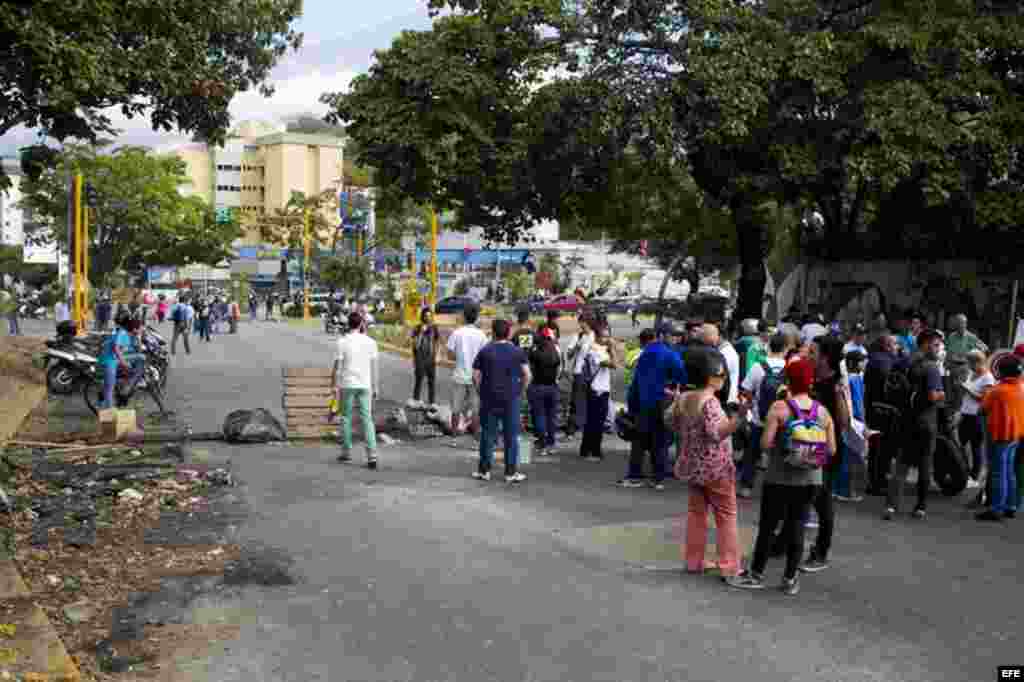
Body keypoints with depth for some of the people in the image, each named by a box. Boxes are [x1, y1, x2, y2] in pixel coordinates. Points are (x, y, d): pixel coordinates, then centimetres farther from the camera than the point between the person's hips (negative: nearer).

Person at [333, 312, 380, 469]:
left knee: (346, 417, 12)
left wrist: (335, 386, 2)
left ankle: (346, 452, 18)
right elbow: (375, 367, 4)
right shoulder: (370, 342, 2)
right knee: (367, 419, 2)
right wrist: (375, 387, 11)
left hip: (347, 385, -2)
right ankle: (372, 455, -8)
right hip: (364, 385, 2)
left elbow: (338, 366, -5)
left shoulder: (342, 342, -5)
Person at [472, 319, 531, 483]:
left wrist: (481, 390, 9)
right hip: (511, 400, -1)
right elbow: (527, 375, -6)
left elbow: (475, 376, -3)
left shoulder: (484, 351, 0)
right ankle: (511, 472, 8)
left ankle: (484, 470, 13)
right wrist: (520, 390, 6)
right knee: (511, 436, 6)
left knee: (487, 435, 8)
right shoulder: (517, 352, -1)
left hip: (489, 399, 1)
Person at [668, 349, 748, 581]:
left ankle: (693, 561, 21)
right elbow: (717, 434, -32)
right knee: (726, 516, 2)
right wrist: (740, 415, -43)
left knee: (696, 512, 17)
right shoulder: (710, 402, -22)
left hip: (692, 466, 7)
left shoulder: (683, 399, 2)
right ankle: (730, 568, 2)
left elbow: (676, 427, 14)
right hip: (715, 468, -7)